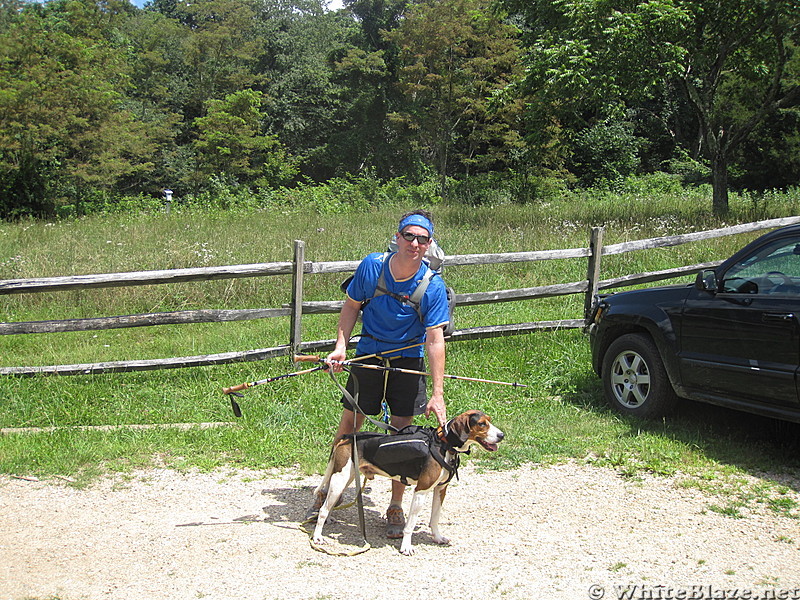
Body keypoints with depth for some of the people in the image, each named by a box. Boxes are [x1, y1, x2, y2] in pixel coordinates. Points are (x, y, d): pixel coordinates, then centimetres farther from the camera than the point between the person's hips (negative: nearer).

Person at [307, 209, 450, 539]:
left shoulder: (432, 286, -19)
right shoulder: (372, 265, -15)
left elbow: (434, 340, -19)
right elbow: (351, 306, 1)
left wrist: (438, 393, -22)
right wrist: (340, 347, -9)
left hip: (408, 360, -1)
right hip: (368, 354, 1)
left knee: (402, 431, 0)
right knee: (350, 420, 7)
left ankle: (395, 507, 15)